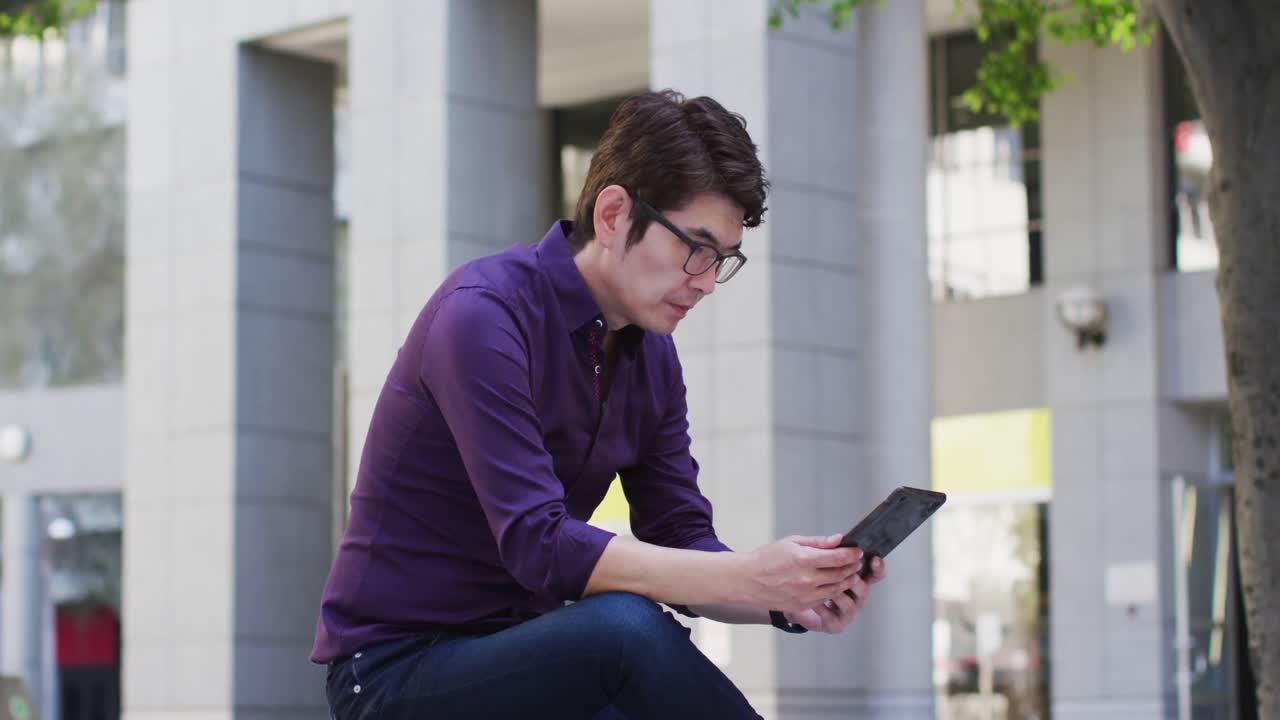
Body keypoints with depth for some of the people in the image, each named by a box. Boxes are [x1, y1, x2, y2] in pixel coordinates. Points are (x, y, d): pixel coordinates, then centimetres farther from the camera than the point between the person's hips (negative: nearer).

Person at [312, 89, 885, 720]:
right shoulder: (483, 314, -19)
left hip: (518, 656, 7)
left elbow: (682, 542, 4)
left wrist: (790, 598, -17)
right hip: (394, 668, -7)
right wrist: (749, 578, -34)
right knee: (625, 627, -33)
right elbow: (537, 544, -28)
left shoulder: (652, 357, 6)